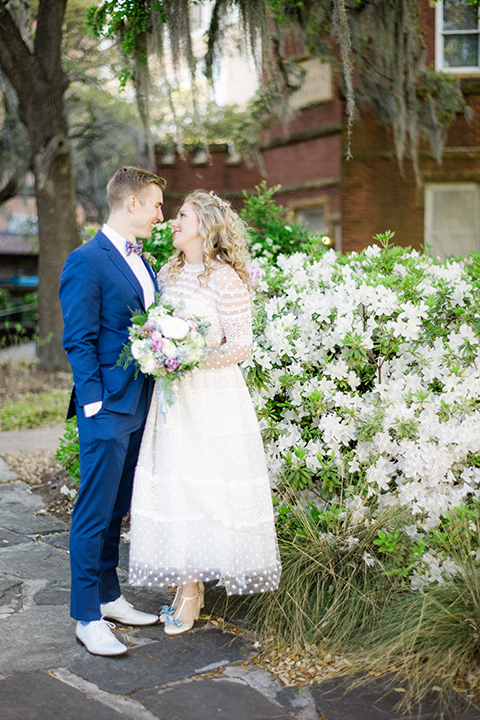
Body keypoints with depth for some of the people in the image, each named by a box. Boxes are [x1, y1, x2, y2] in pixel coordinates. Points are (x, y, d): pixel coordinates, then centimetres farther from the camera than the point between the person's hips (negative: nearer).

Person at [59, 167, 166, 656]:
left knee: (116, 511, 17)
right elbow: (79, 341, -14)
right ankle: (87, 618, 8)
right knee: (95, 514, -1)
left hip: (139, 406, 9)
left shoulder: (141, 261, 15)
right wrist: (95, 404, -18)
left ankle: (108, 597, 29)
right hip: (107, 410, -8)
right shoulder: (87, 261, -11)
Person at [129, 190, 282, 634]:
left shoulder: (225, 279, -9)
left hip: (212, 395, -7)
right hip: (173, 393, 7)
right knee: (171, 484, 5)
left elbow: (241, 346, -10)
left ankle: (190, 591, 7)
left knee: (199, 489, -3)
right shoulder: (168, 273, 13)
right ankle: (186, 583, 16)